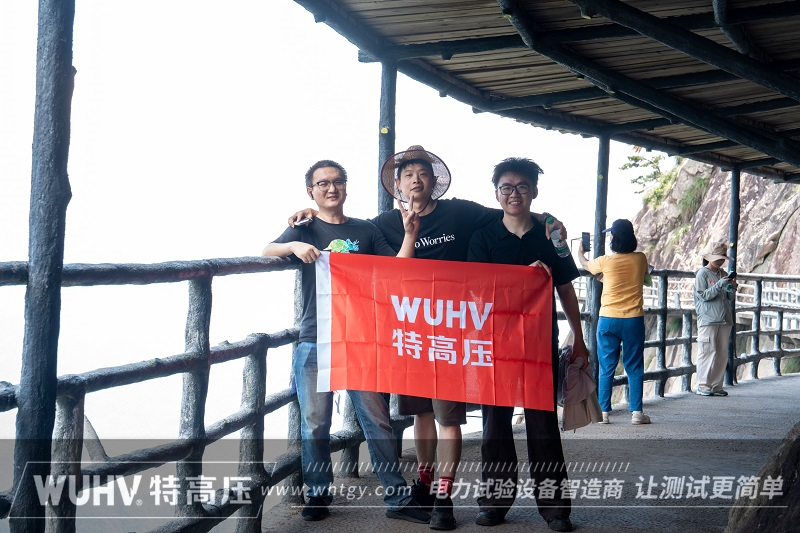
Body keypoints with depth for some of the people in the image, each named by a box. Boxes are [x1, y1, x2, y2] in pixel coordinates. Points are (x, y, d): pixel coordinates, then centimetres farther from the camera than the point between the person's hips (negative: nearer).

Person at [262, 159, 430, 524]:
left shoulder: (365, 231, 12)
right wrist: (294, 246, -27)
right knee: (315, 424, 4)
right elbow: (267, 251, -7)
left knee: (377, 420, -1)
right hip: (315, 342, 0)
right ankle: (318, 495, 18)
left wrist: (409, 234, -7)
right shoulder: (305, 229, 9)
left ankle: (398, 497, 5)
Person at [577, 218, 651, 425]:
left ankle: (603, 412, 6)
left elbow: (585, 264, 16)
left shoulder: (606, 261, -6)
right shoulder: (640, 259, -1)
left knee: (606, 368, 6)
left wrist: (580, 252, 39)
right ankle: (636, 412, 4)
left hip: (608, 319, -1)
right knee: (634, 368, 7)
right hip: (634, 320, 1)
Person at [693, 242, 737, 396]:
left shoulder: (724, 274, 15)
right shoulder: (702, 274, -2)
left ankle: (716, 385, 12)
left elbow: (730, 298, 17)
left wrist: (732, 288, -3)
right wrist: (719, 285, -19)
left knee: (722, 353, 5)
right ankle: (703, 385, -2)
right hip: (708, 320, -6)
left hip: (724, 320, 6)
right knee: (708, 352, -8)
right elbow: (703, 295, -11)